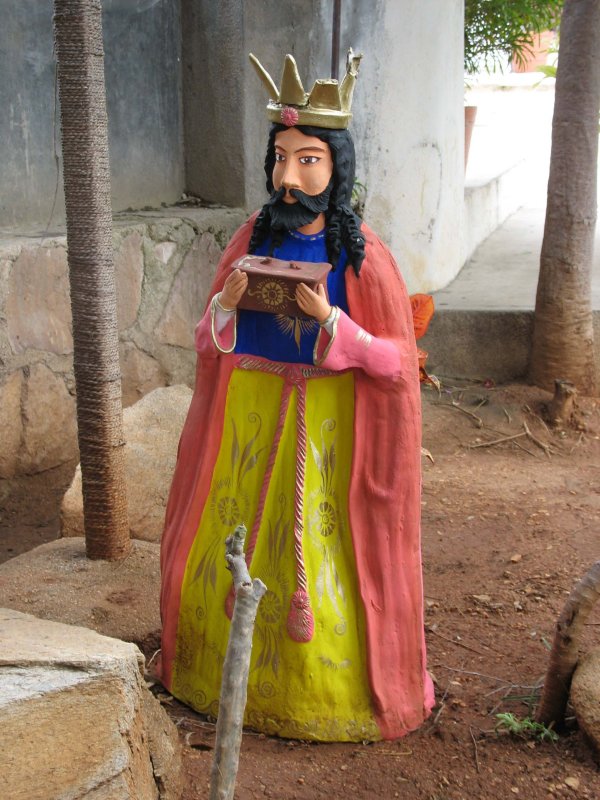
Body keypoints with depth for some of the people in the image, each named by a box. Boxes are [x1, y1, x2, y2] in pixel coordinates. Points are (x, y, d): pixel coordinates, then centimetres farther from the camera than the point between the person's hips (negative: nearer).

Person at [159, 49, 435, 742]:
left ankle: (325, 691, 26)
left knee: (320, 558, 3)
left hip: (326, 427, -4)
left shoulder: (362, 254, -9)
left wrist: (329, 321, -22)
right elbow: (210, 340, 6)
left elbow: (396, 359, -8)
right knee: (230, 545, 12)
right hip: (248, 419, 4)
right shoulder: (254, 237, 1)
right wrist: (227, 303, -16)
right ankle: (230, 669, 36)